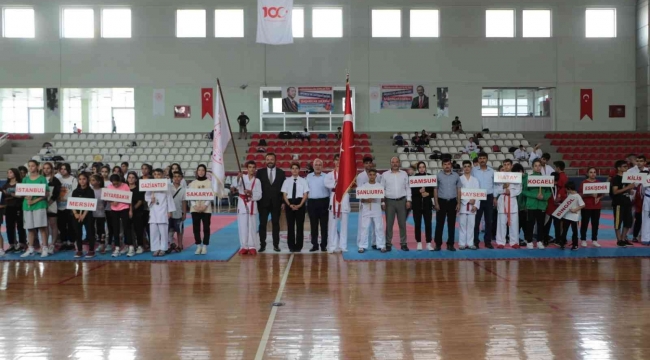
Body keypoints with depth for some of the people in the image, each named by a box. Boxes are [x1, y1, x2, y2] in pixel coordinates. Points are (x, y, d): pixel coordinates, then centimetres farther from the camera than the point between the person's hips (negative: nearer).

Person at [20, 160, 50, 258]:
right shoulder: (25, 179, 12)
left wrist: (35, 201, -16)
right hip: (27, 205, 4)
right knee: (30, 228, 7)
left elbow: (47, 193, -6)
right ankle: (30, 249, 14)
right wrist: (27, 197, -14)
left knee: (42, 227, -6)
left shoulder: (42, 179, 0)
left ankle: (44, 249, -5)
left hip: (39, 205, -4)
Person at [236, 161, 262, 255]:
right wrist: (238, 178, -42)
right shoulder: (242, 178, 2)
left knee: (252, 227, 2)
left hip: (252, 204, 1)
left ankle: (252, 247, 9)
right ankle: (244, 246, 10)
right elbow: (237, 184, -21)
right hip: (242, 203, 0)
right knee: (243, 227, 2)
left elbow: (259, 195, 0)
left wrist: (251, 193, -18)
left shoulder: (257, 181, 5)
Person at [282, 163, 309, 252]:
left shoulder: (303, 181, 2)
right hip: (289, 204, 1)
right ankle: (291, 246, 11)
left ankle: (299, 246, 10)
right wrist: (290, 205, -10)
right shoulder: (287, 181, 5)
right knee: (290, 226, 4)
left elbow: (305, 194, -2)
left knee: (300, 225, 3)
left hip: (300, 204, -1)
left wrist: (299, 205, -13)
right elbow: (284, 195, 3)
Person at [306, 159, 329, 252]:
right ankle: (314, 244, 13)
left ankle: (324, 245, 8)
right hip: (312, 202, 2)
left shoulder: (326, 177, 0)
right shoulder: (309, 176, 8)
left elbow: (330, 189, 2)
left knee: (324, 225, 1)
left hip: (323, 202, -2)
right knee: (313, 225, 6)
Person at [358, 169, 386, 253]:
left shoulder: (379, 186, 3)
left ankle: (381, 245, 11)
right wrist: (366, 200, -19)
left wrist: (374, 199, -16)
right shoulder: (364, 186, 3)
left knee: (379, 228, 3)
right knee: (364, 228, 0)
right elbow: (361, 199, 1)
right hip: (366, 210, 0)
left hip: (377, 210, 0)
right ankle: (362, 246, 6)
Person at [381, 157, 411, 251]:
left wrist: (408, 200, 0)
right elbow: (382, 189, 3)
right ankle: (388, 244, 6)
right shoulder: (385, 175, 3)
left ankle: (403, 243, 12)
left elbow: (407, 188, 8)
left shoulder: (404, 174, 8)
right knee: (389, 223, 0)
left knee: (402, 223, 5)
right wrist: (382, 202, -3)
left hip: (402, 201, 1)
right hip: (389, 201, -1)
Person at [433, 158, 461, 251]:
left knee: (451, 224, 6)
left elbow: (458, 190, 9)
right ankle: (438, 244, 6)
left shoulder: (456, 175, 7)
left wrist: (458, 203, 3)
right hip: (441, 201, -2)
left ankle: (450, 244, 13)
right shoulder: (438, 175, 1)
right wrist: (436, 203, -5)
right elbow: (435, 190, 1)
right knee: (439, 224, 0)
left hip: (452, 202, 2)